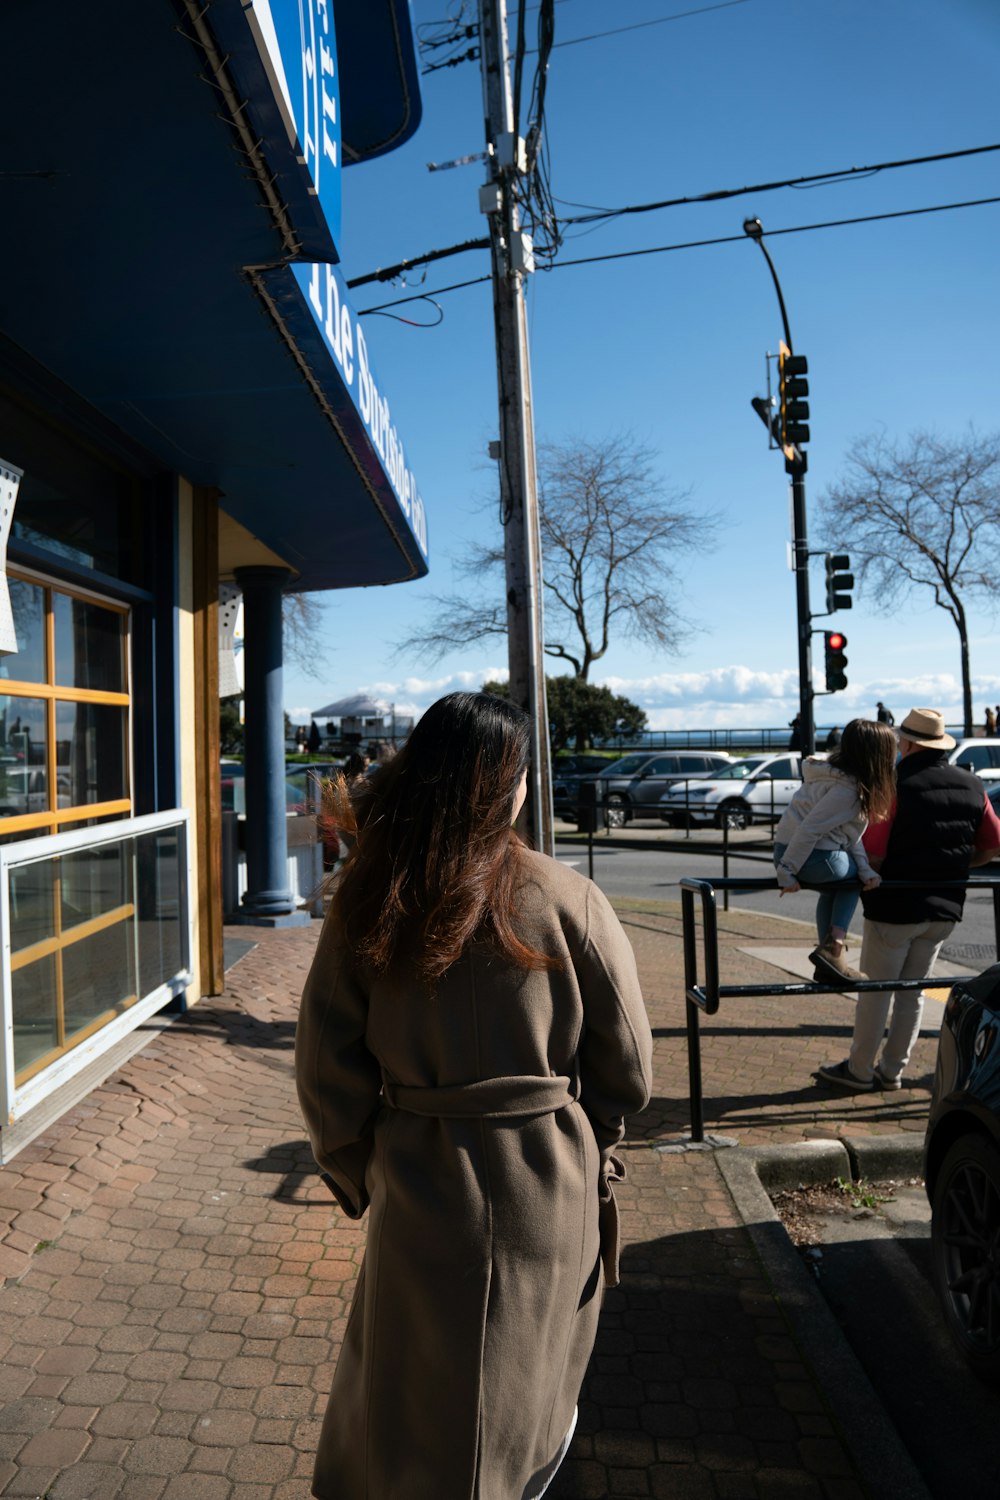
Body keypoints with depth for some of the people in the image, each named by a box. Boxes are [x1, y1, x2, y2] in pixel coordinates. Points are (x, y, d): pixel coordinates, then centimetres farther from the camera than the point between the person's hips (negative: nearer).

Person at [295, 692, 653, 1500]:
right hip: (549, 1192, -1)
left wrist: (360, 1176, 10)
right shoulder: (567, 901, -17)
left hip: (418, 1190, 1)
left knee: (409, 1400, 25)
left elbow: (327, 1070, -5)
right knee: (529, 1385, 27)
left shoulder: (366, 903, -11)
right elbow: (628, 1067, -8)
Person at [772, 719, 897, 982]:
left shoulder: (850, 778, 11)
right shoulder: (846, 788, -19)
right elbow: (809, 829, -23)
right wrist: (787, 872, -19)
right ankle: (834, 947, 5)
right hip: (813, 859, -10)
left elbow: (850, 831, 9)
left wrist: (865, 869, -1)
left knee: (832, 889, 31)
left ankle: (829, 953, 34)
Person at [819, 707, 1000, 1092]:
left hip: (896, 905, -6)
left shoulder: (896, 784, -16)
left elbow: (874, 854, -19)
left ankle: (859, 1070, 16)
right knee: (912, 991, 15)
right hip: (944, 908, 6)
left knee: (875, 991, 6)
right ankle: (892, 1071, 24)